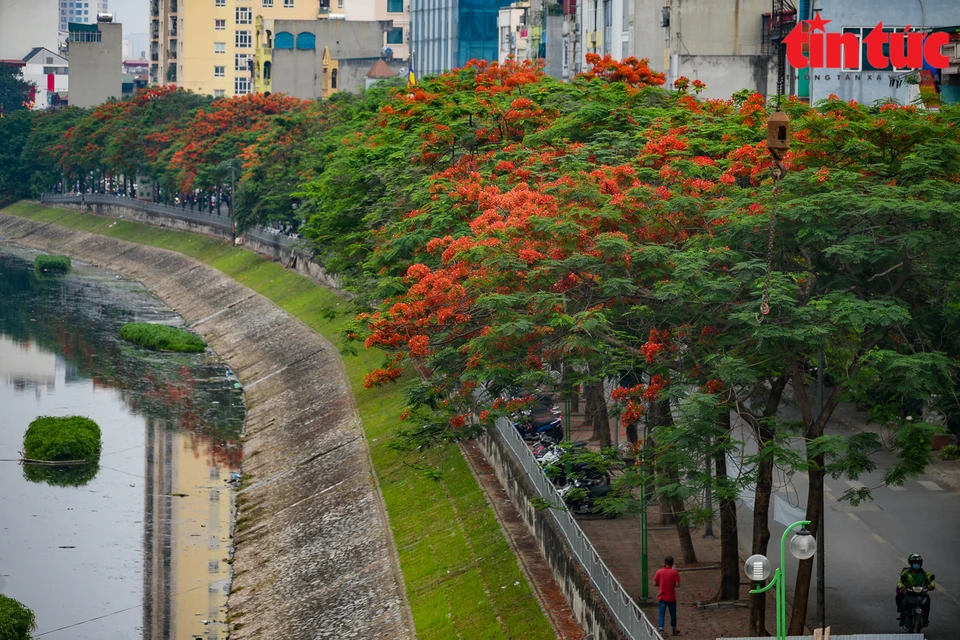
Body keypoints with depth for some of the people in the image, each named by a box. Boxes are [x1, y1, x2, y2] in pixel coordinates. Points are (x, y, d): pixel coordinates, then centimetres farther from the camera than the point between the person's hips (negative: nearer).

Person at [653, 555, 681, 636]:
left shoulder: (659, 571, -6)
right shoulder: (675, 572, -10)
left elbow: (655, 583, -4)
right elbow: (677, 584, -13)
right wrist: (672, 584, 7)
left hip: (662, 597, 0)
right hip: (671, 597, 0)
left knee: (661, 614, 2)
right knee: (673, 614, 17)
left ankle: (660, 629, -16)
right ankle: (674, 630, 31)